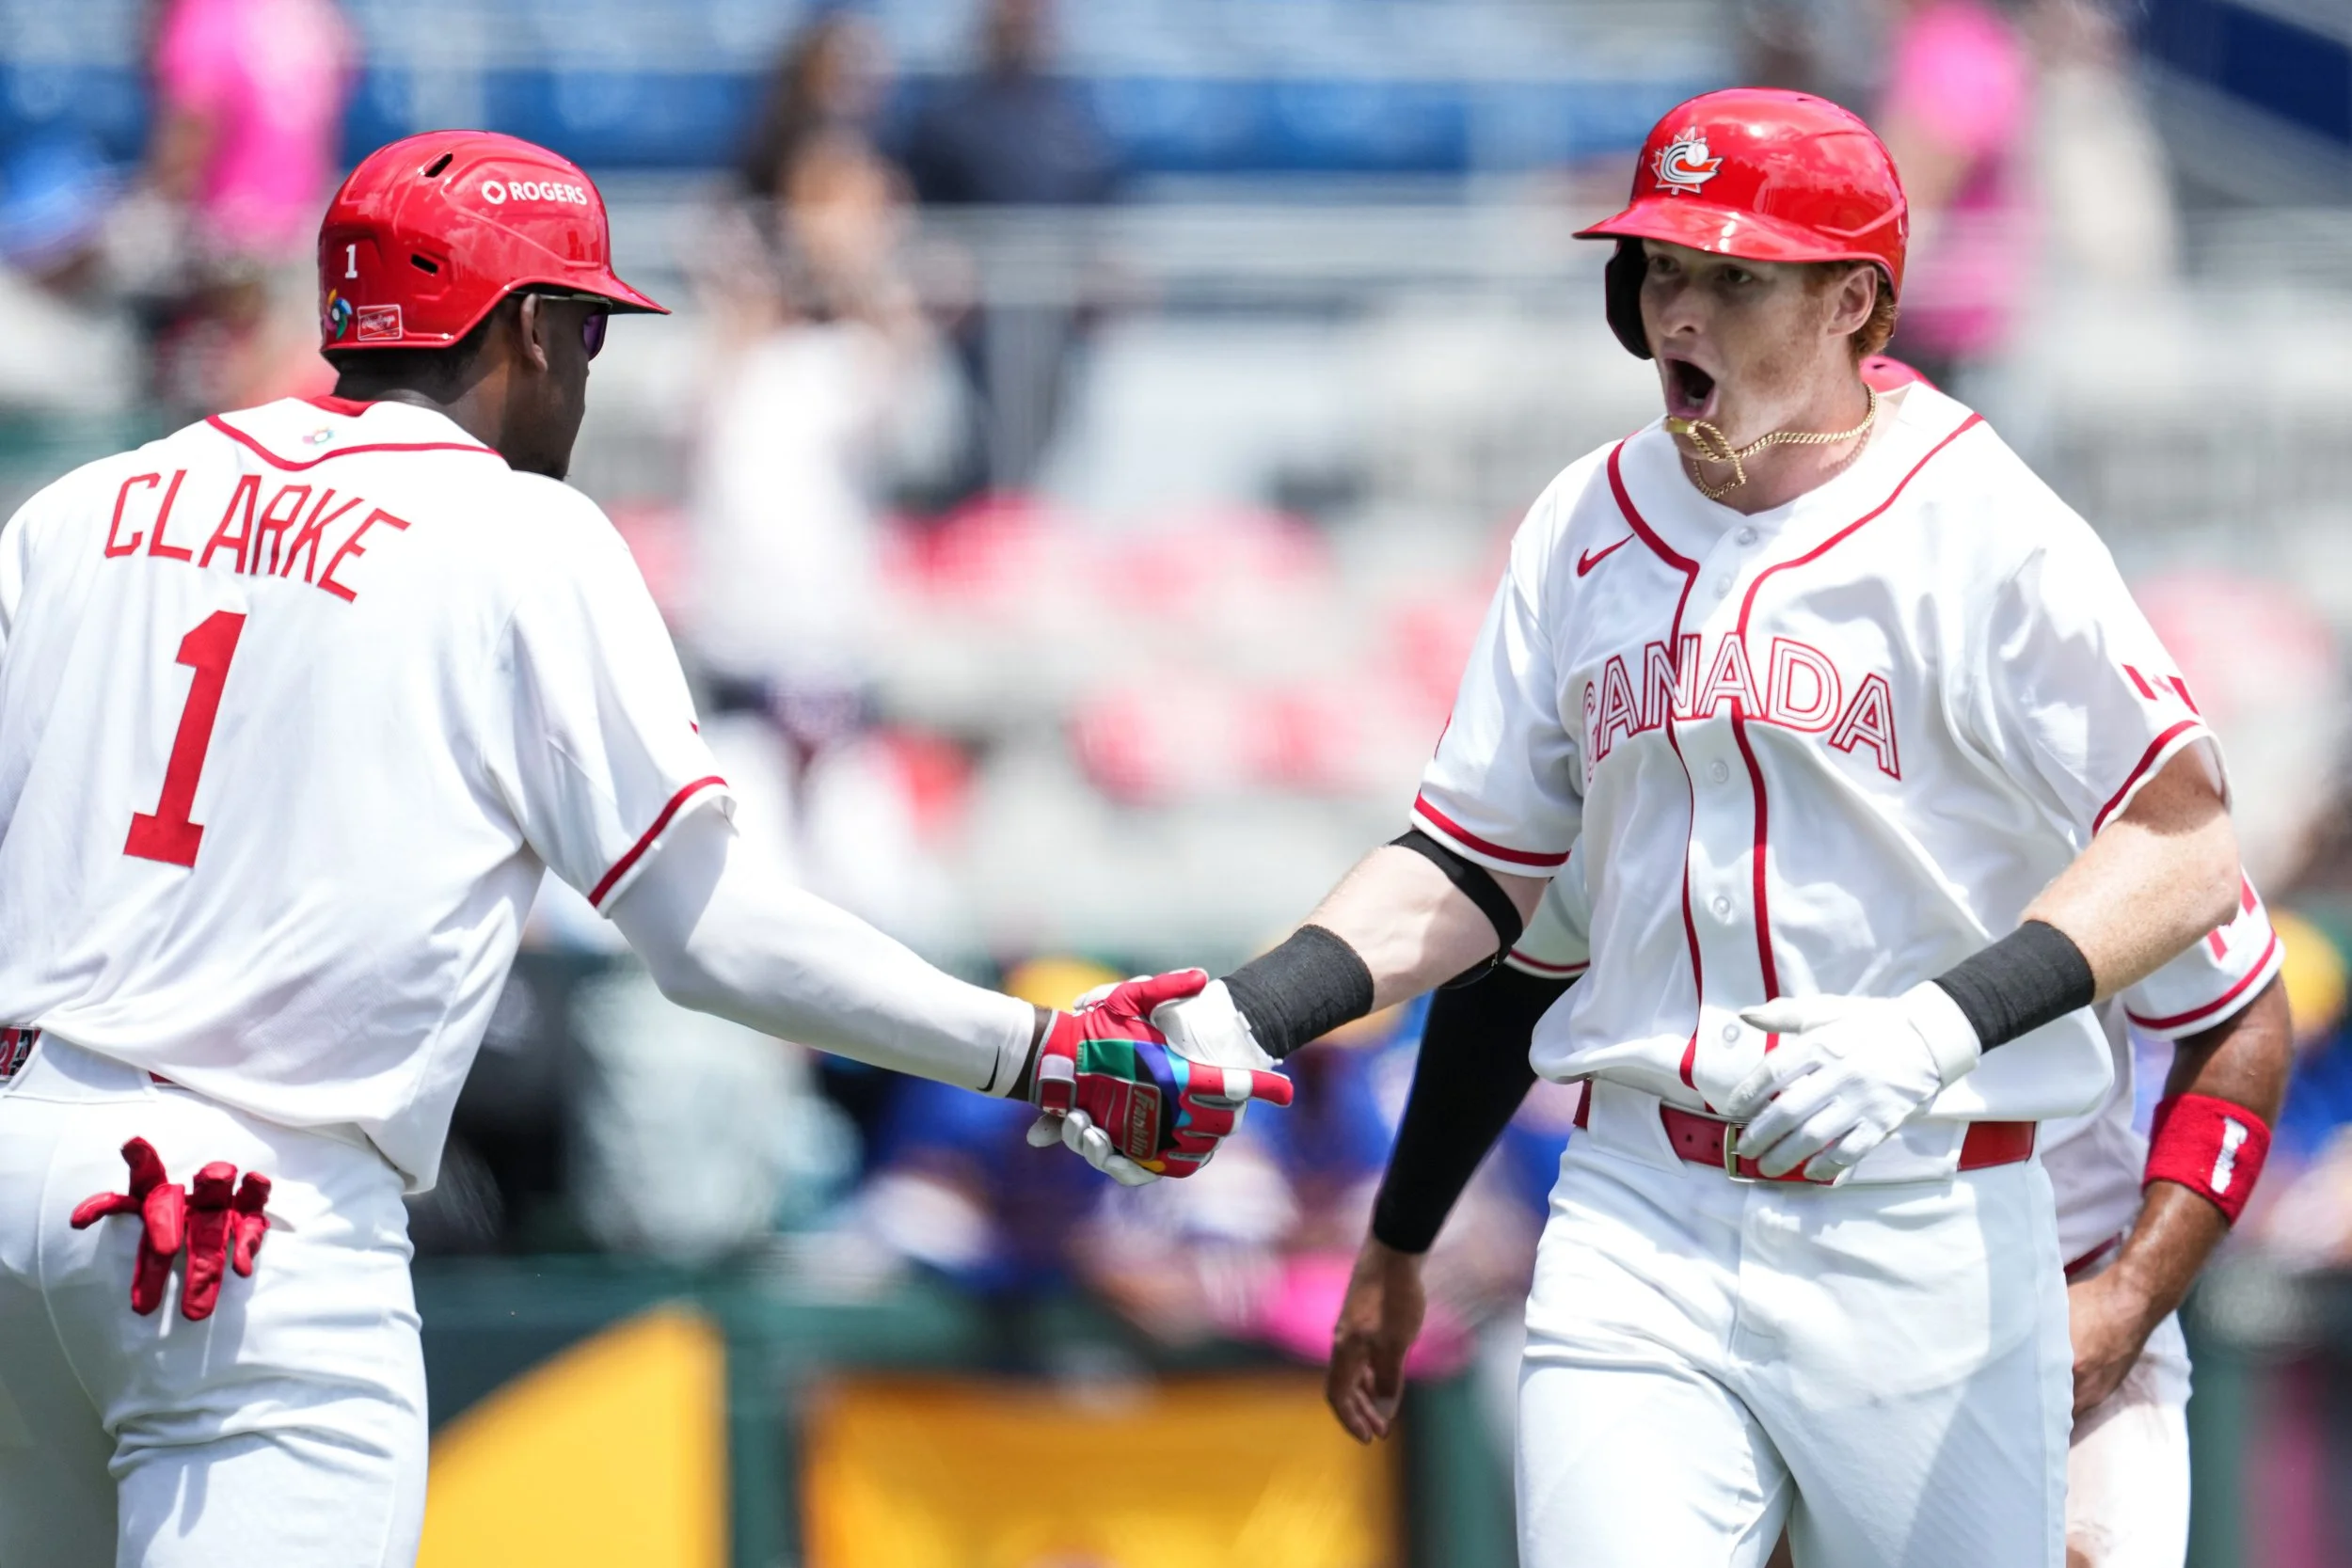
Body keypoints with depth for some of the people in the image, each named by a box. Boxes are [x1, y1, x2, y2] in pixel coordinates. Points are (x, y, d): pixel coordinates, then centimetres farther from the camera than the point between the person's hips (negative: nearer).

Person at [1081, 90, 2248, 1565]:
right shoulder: (1586, 529, 10)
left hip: (1925, 1240, -3)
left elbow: (2187, 851, -14)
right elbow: (1477, 864, 15)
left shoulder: (1980, 533, -8)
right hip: (1642, 1222, 4)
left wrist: (1936, 1028, -27)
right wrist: (1242, 1014, 0)